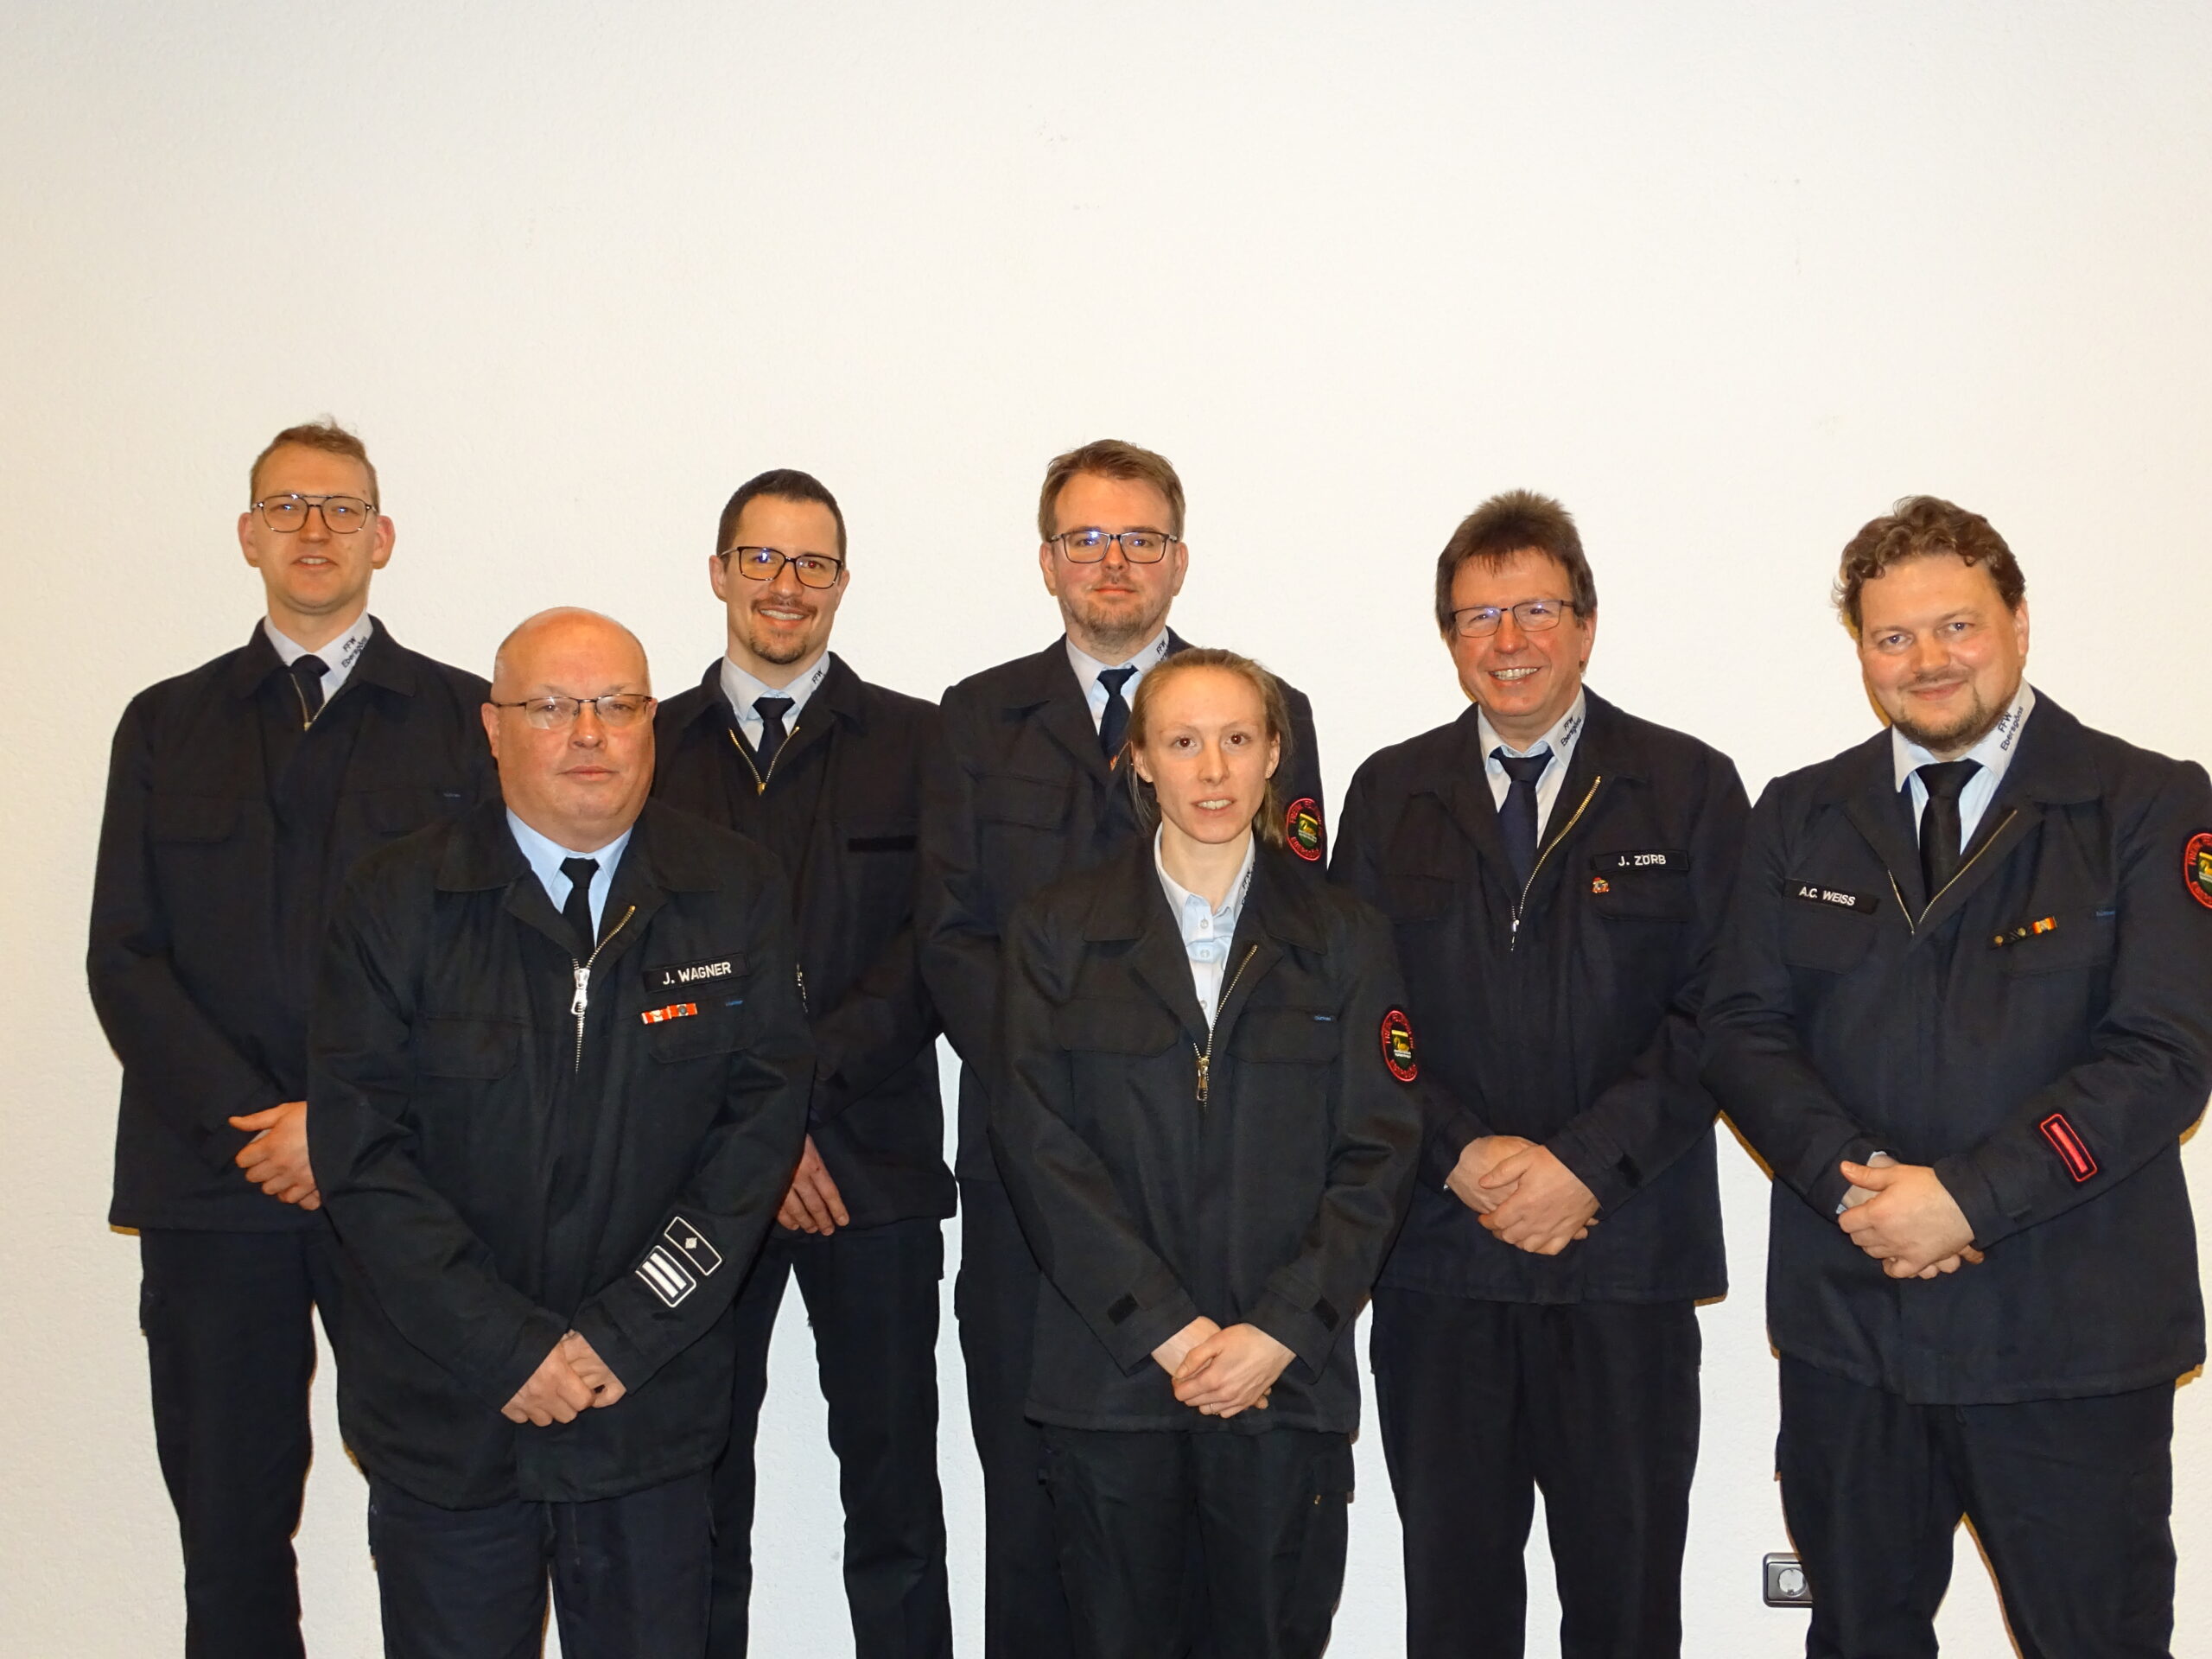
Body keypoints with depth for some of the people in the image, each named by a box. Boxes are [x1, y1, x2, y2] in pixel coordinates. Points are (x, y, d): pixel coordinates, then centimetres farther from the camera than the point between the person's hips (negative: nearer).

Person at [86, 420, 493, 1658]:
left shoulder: (467, 720, 7)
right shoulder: (167, 726, 14)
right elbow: (124, 960, 6)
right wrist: (251, 1125, -7)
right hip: (212, 1185, 2)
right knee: (228, 1532, 7)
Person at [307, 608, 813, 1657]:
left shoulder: (738, 893, 0)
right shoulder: (397, 902, -4)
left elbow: (764, 1118, -4)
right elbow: (359, 1150, -7)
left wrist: (625, 1333, -11)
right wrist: (507, 1348, -13)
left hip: (653, 1406, 1)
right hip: (444, 1412, 0)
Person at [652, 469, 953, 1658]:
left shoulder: (918, 744, 6)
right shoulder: (649, 747, 9)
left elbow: (933, 949, -3)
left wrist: (801, 1082, -13)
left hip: (873, 1161, -1)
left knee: (894, 1501, 6)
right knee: (698, 1496, 8)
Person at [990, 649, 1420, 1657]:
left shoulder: (1343, 941, 6)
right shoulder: (1058, 933, 4)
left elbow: (1378, 1155, 1)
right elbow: (1038, 1146, -3)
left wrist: (1279, 1331, -11)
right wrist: (1165, 1328, -11)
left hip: (1288, 1379, 0)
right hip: (1109, 1376, 0)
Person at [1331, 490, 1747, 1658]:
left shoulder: (1688, 789, 4)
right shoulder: (1390, 793, 9)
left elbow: (1713, 1016, -3)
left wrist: (1586, 1163, -13)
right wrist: (1460, 1155, -9)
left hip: (1626, 1249, -1)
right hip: (1436, 1254, 2)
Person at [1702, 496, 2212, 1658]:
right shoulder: (1800, 817, 8)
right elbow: (1744, 1029, 3)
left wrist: (1966, 1198, -18)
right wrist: (1852, 1177, -14)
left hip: (2072, 1338, -3)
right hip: (1845, 1323, 3)